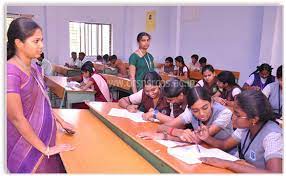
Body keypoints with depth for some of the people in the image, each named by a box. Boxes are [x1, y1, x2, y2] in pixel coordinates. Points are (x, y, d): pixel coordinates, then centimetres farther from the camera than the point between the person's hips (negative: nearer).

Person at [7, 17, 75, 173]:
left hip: (45, 140, 7)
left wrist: (61, 121, 13)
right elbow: (17, 118, -21)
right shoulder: (11, 72, -21)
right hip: (28, 150, -7)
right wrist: (46, 149, -16)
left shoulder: (33, 67, 4)